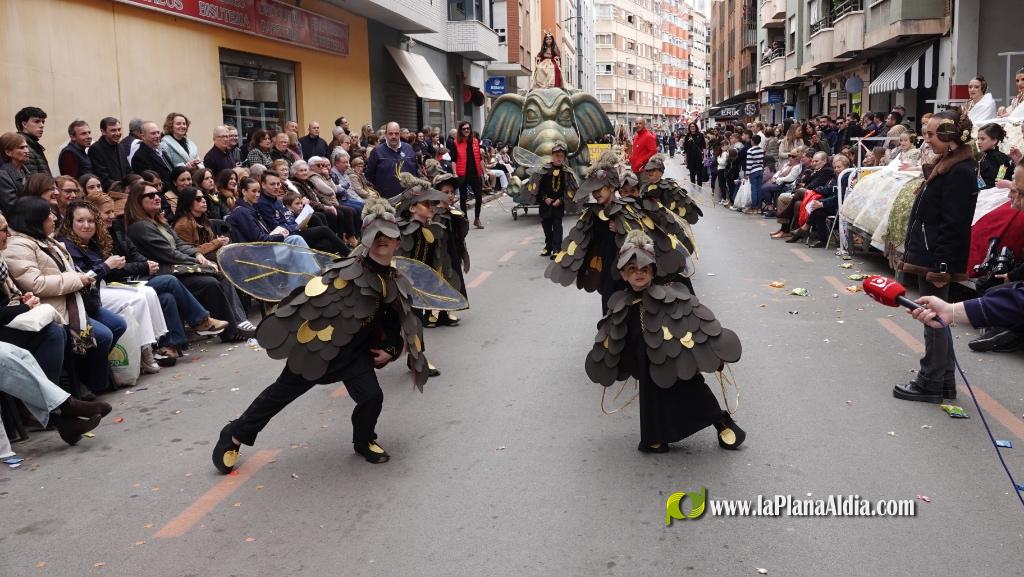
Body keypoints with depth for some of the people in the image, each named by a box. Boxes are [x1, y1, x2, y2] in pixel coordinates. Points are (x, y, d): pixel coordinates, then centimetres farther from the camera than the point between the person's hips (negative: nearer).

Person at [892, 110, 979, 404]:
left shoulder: (961, 172, -17)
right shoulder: (946, 166, 13)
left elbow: (953, 224, -21)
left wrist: (940, 266, -22)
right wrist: (913, 254, 19)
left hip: (937, 259, -10)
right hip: (927, 256, 10)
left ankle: (930, 383, 8)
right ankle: (943, 380, 25)